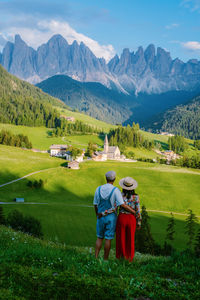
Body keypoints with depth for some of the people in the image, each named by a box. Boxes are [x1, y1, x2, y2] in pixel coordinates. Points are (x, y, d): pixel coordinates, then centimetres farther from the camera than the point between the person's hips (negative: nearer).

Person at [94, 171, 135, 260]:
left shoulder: (98, 189, -1)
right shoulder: (115, 190, -12)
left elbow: (95, 205, 6)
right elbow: (122, 205, -17)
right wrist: (134, 211, -6)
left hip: (101, 217, 3)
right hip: (111, 217, -3)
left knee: (99, 238, 14)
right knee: (108, 239, 4)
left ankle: (95, 257, 8)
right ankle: (105, 259, 10)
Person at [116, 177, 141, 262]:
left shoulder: (120, 195, -8)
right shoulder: (135, 197, -6)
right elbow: (137, 211, -5)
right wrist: (138, 223, 5)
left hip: (121, 218, -1)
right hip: (131, 219, 1)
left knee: (121, 239, 11)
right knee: (130, 240, 12)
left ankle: (121, 258, 15)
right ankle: (129, 259, 17)